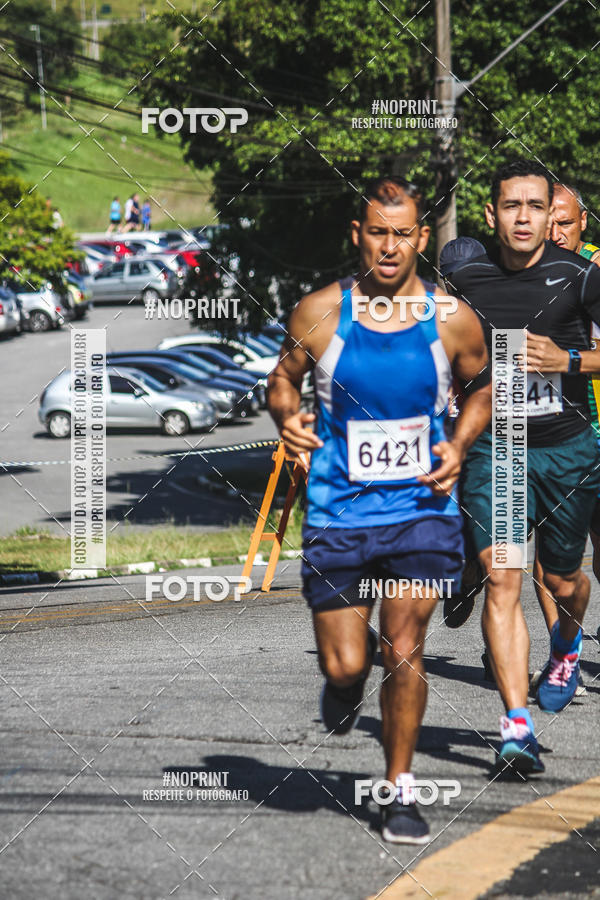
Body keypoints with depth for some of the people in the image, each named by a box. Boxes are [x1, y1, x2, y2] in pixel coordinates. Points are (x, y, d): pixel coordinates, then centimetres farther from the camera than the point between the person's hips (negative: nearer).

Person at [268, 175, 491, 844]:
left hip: (422, 509, 0)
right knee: (345, 664, 0)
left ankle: (401, 790, 12)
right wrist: (287, 416, -11)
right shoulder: (319, 313, -6)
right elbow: (284, 376, 10)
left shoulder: (452, 320, -4)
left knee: (404, 653, -5)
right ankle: (345, 683, 39)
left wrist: (458, 447, -3)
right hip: (337, 513, 0)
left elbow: (482, 385, 13)